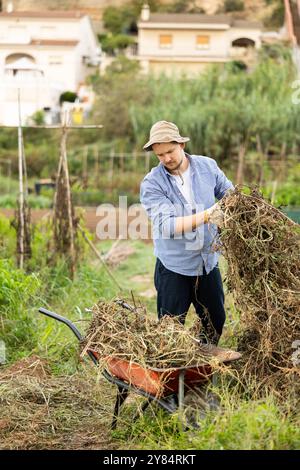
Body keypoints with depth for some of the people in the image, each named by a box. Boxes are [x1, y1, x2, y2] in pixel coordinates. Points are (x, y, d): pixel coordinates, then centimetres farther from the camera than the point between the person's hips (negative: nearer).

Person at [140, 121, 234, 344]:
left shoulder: (207, 166, -4)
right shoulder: (152, 183, -16)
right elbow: (166, 225, -27)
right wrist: (206, 215, -38)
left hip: (208, 261, 4)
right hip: (174, 267, -4)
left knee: (216, 322, 18)